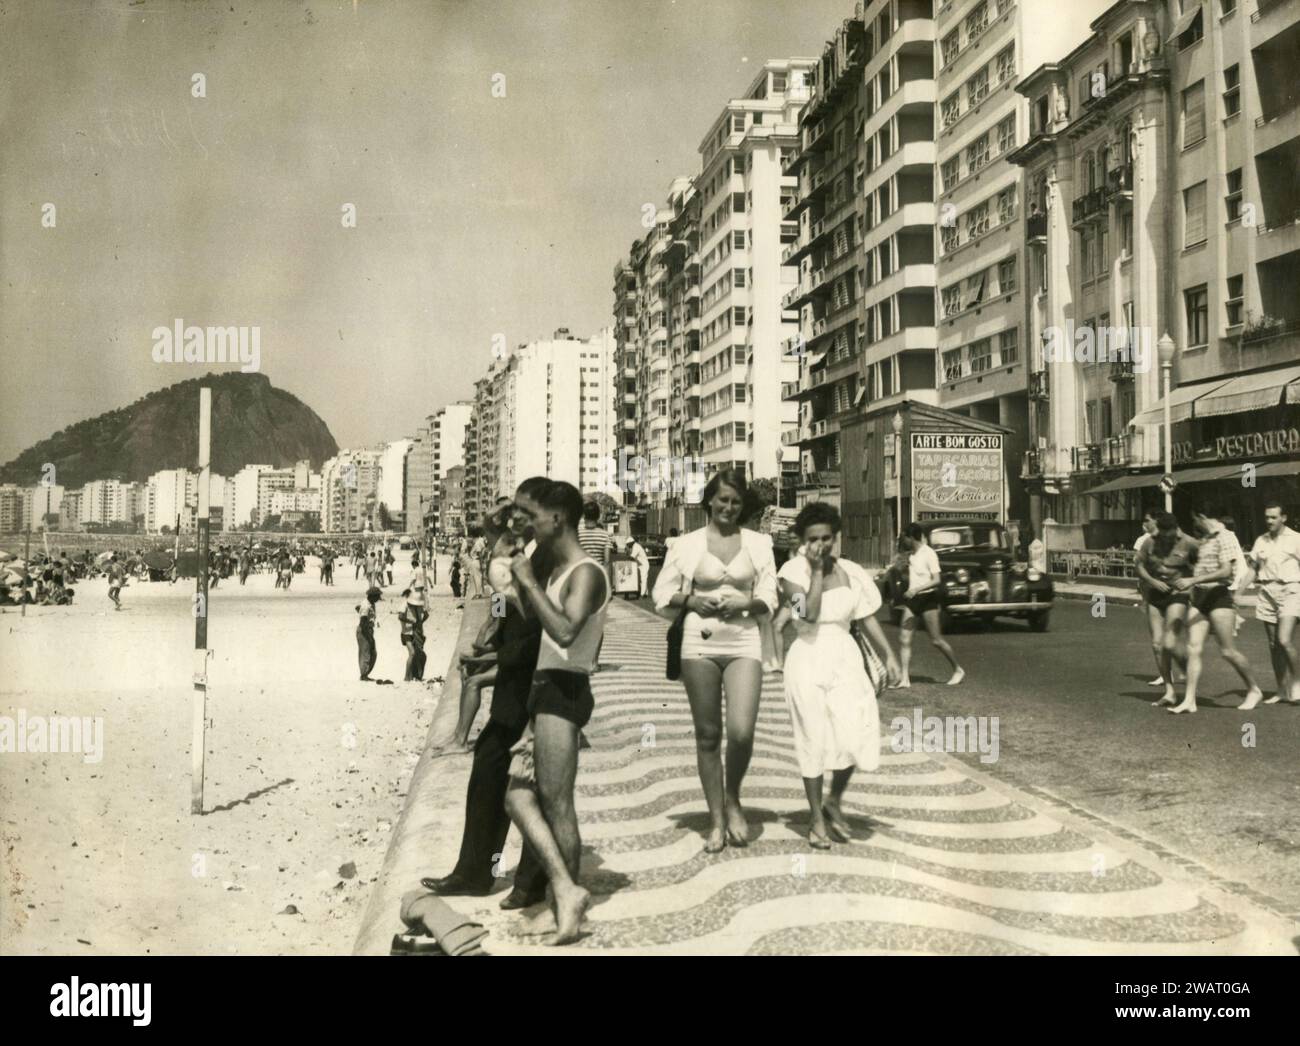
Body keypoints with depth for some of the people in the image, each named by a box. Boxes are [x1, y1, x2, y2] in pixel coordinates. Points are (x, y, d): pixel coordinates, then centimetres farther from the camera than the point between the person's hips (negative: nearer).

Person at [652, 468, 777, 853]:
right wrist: (691, 600, -11)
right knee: (708, 734, 6)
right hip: (699, 643, 0)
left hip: (744, 641, 0)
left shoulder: (758, 543, 8)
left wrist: (744, 604, -12)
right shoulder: (688, 543, 5)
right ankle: (716, 819, 19)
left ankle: (733, 800, 17)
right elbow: (662, 593, 7)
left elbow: (769, 598, 7)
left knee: (742, 731, -12)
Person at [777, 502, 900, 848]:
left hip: (845, 656, 3)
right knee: (814, 742, 4)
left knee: (852, 737, -9)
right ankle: (817, 820, 19)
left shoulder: (849, 572, 5)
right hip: (807, 659, -3)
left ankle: (834, 802, 18)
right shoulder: (794, 570, -6)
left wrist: (889, 653, 5)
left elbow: (867, 616, 11)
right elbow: (809, 613, -19)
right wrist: (817, 570, -15)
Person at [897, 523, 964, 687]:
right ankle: (905, 678, 0)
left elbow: (937, 580, -21)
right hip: (912, 599, 7)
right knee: (904, 638, -2)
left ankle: (958, 670, 18)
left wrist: (916, 589, -26)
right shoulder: (911, 554, 8)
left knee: (936, 640, -1)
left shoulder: (928, 554, -14)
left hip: (927, 598, -7)